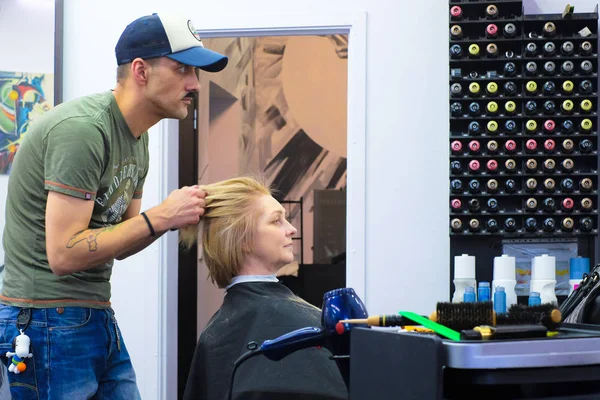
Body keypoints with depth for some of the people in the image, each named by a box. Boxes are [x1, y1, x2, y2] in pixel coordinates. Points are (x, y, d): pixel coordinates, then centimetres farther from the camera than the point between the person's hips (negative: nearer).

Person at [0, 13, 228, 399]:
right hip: (49, 320, -9)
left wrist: (174, 215, -3)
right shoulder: (82, 129, -19)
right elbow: (63, 255, -23)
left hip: (98, 316, 9)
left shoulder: (137, 136, 11)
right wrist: (158, 216, -19)